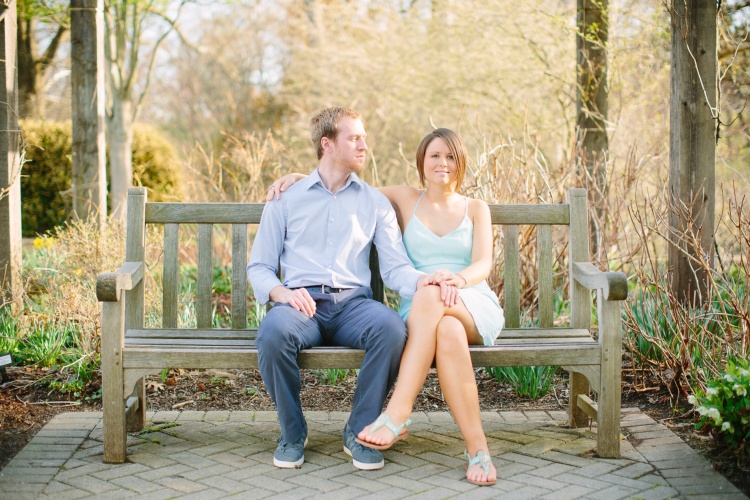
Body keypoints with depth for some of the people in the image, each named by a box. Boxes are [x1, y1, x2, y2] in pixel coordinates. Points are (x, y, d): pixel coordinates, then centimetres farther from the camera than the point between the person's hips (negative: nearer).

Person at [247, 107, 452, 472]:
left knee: (392, 328, -34)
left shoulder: (375, 203, 17)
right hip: (302, 303, -1)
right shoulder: (285, 199, 15)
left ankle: (360, 432, -13)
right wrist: (281, 292, -11)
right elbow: (259, 266, 12)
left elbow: (395, 267, 6)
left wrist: (423, 281, -18)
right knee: (273, 331, -36)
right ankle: (292, 433, -10)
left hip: (353, 303, 1)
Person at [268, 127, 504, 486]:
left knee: (430, 297, -38)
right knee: (448, 333, -39)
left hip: (475, 307, -1)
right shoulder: (405, 199, 18)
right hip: (420, 311, 1)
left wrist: (459, 278, -24)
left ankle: (396, 416, -44)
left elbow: (483, 265, 0)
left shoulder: (476, 209, 16)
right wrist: (300, 176, 6)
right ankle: (478, 448, -41)